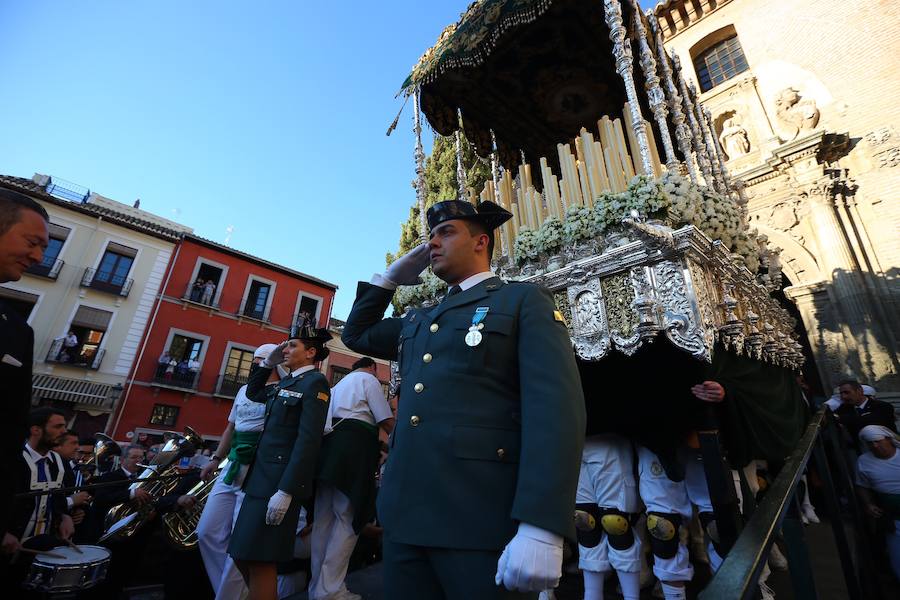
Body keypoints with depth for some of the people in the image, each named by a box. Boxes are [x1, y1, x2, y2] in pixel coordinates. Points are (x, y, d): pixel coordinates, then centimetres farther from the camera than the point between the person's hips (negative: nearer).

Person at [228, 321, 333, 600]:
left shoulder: (314, 382, -11)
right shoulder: (288, 382, 15)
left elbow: (308, 440, -19)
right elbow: (252, 393, 32)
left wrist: (286, 491, -23)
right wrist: (268, 363, 17)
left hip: (281, 481, -9)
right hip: (261, 477, 9)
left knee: (259, 560, -2)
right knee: (243, 556, 15)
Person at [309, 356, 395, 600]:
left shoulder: (340, 384, 28)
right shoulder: (369, 379, 3)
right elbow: (387, 422, -2)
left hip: (329, 444, 9)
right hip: (353, 447, -8)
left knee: (324, 518, 11)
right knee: (348, 518, -3)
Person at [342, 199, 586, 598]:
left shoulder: (525, 300, -1)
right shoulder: (419, 320, 19)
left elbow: (555, 405, -12)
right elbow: (357, 335, 30)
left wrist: (540, 529, -22)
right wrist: (391, 278, 18)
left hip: (482, 517, -6)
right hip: (405, 512, 7)